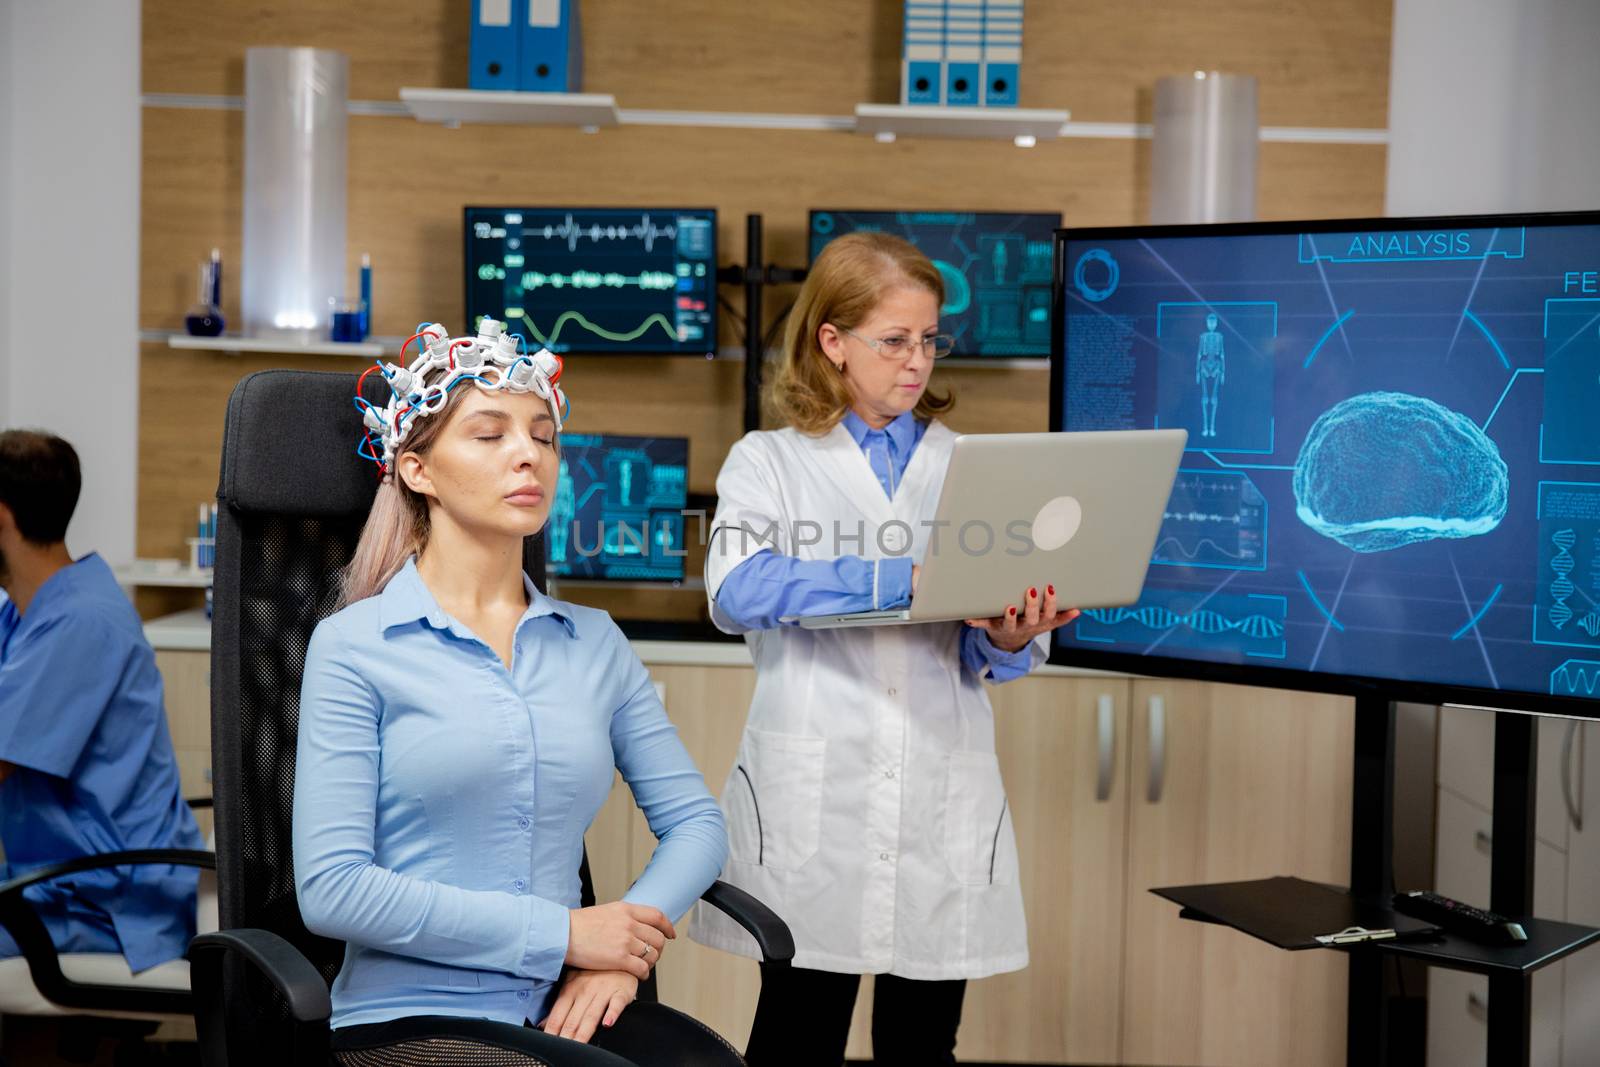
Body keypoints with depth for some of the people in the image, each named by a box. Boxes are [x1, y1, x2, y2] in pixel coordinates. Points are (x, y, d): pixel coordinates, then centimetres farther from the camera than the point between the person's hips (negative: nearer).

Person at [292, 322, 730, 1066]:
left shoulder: (594, 642, 12)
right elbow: (331, 888, -9)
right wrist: (564, 934, -12)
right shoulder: (355, 647, -1)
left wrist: (621, 952, -9)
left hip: (565, 1006, 4)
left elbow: (694, 821, 12)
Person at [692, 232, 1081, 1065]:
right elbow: (736, 591, -13)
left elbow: (985, 650, 8)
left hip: (945, 795, 3)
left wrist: (1008, 638, -17)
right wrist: (905, 580, -21)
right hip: (814, 797, -2)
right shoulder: (768, 461, 7)